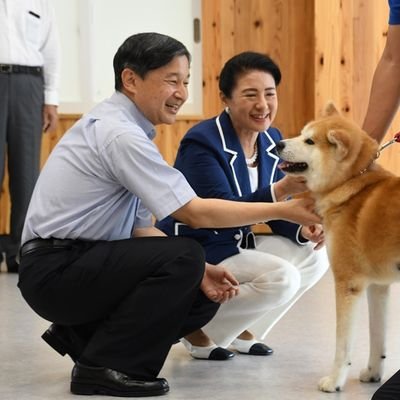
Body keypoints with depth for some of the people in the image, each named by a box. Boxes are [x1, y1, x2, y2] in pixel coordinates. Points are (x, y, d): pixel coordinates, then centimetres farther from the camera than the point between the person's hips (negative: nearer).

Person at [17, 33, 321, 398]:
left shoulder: (122, 128, 11)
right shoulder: (120, 134, -19)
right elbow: (195, 213, -22)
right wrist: (285, 211, -18)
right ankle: (101, 365, -14)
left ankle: (82, 334, 10)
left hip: (84, 265, 10)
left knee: (203, 297, 4)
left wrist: (197, 271, -1)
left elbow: (139, 227, 11)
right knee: (183, 257, -25)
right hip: (56, 271, -10)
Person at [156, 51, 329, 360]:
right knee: (282, 277, -26)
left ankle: (240, 328, 9)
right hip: (193, 254, -9)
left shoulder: (272, 140, 4)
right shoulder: (202, 142, -21)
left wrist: (302, 230, -14)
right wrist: (282, 189, -43)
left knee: (315, 254, -2)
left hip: (235, 245, 9)